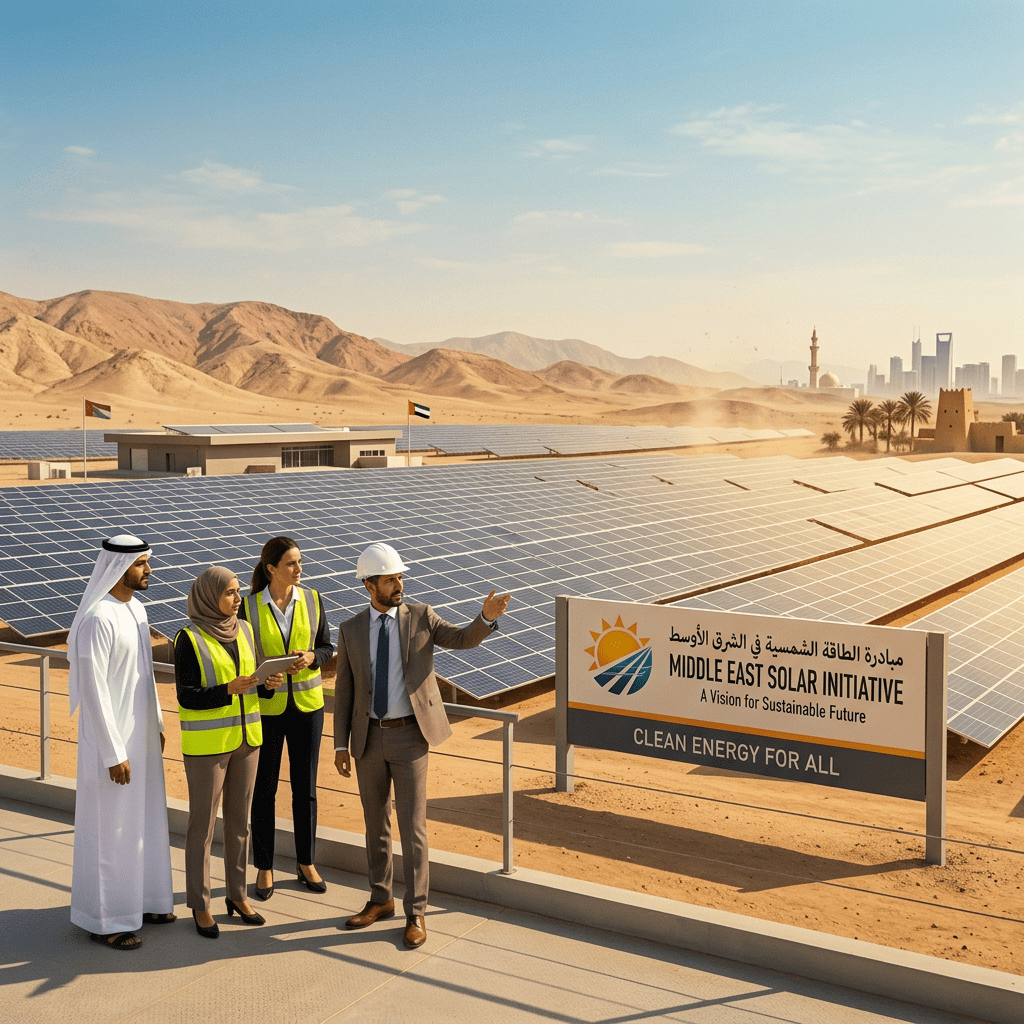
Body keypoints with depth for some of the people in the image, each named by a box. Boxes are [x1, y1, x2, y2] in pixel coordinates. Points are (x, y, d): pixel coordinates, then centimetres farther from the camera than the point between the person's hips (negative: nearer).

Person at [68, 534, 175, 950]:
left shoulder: (135, 609, 6)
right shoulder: (97, 619, -23)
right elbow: (93, 690, -23)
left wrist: (157, 724, 18)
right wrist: (113, 753, -21)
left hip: (140, 734, 9)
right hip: (111, 739, -9)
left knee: (143, 818, 18)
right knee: (109, 827, 3)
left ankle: (138, 899, 33)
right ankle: (104, 918, 17)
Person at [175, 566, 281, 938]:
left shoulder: (244, 631, 4)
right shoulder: (189, 639, -13)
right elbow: (186, 697, -16)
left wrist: (270, 682, -11)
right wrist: (230, 689, -29)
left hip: (245, 738, 6)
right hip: (205, 743, -5)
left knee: (239, 820, 14)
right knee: (202, 824, 5)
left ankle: (237, 894, 27)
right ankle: (199, 904, 18)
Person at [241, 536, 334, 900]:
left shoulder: (311, 600, -2)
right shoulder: (249, 607, -8)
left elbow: (327, 646, 5)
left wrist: (311, 657, -17)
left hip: (307, 704, 2)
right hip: (265, 706, -2)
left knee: (305, 788, 10)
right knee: (263, 789, 7)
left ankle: (306, 863, 26)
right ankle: (264, 867, 22)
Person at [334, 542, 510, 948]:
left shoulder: (420, 617, -2)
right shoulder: (351, 630, 1)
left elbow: (464, 639, -10)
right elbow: (344, 691, 4)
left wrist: (488, 616, -31)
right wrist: (341, 744, 0)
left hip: (409, 736, -2)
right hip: (369, 738, 2)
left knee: (412, 826, -1)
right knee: (375, 823, 14)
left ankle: (416, 913, 10)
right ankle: (380, 900, 31)